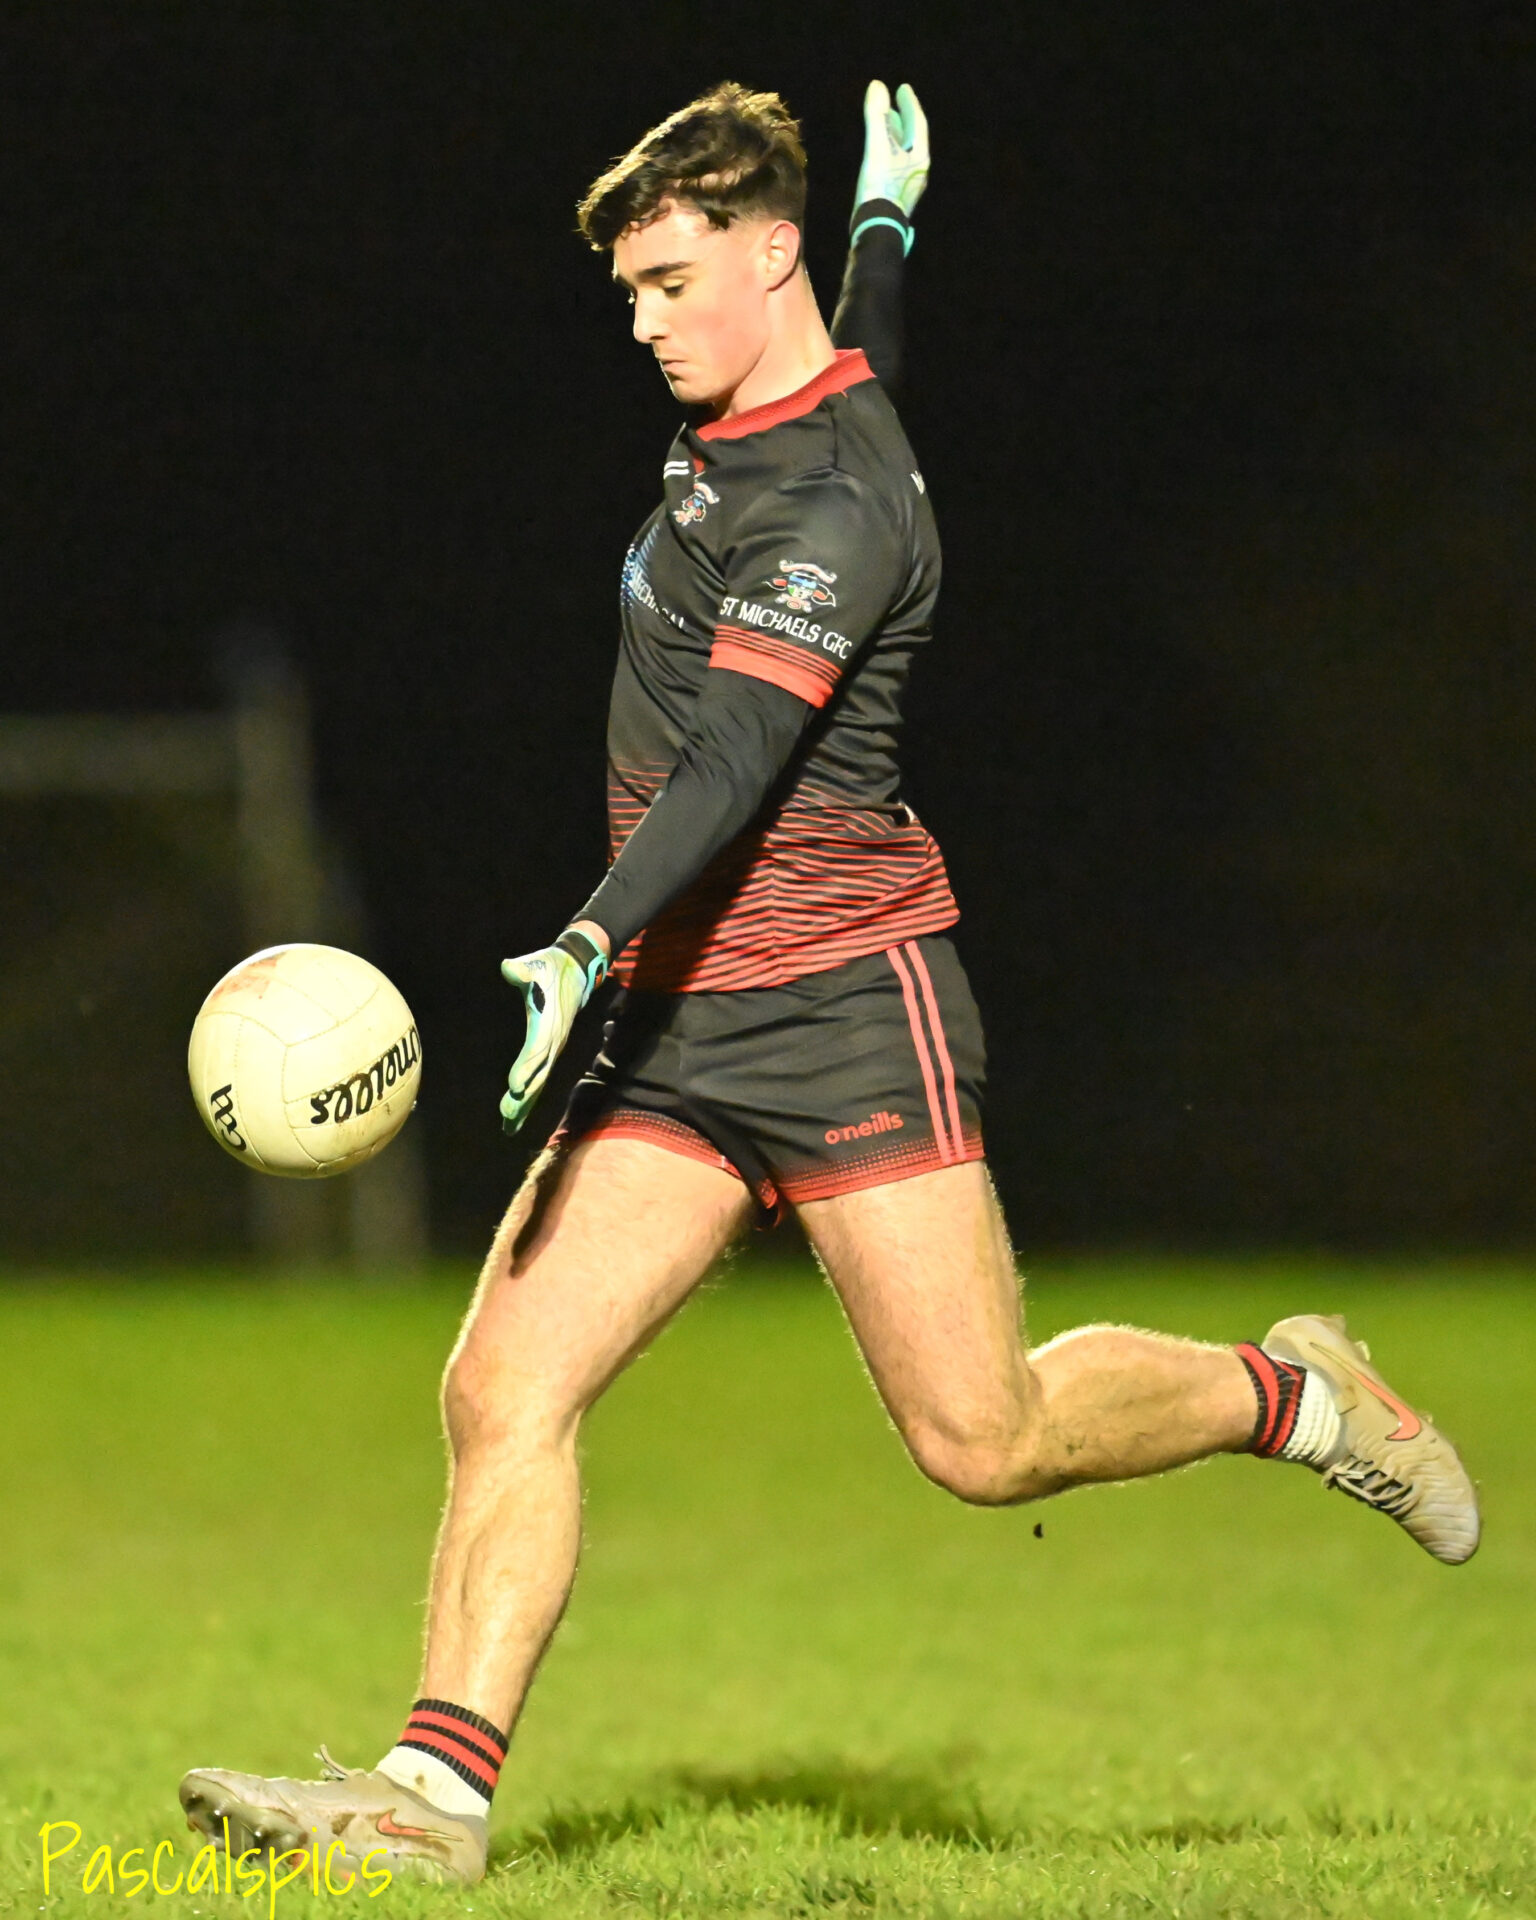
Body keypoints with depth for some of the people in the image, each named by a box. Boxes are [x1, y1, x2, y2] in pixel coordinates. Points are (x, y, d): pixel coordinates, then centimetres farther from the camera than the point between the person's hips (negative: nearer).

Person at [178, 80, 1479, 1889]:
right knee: (500, 1388, -9)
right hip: (673, 1023, 8)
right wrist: (888, 214, 56)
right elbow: (859, 354, 37)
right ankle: (433, 1791, -12)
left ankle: (1291, 1394, 21)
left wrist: (588, 944, -43)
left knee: (982, 1441, -5)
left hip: (844, 1000, -8)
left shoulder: (834, 502, -17)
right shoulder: (732, 430, 11)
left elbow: (737, 749, -30)